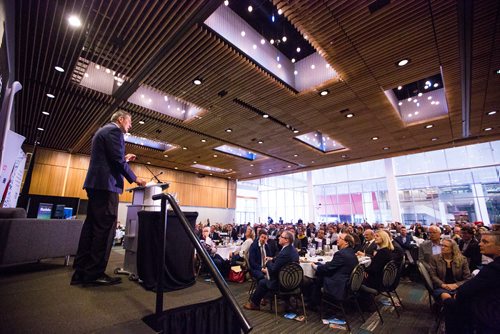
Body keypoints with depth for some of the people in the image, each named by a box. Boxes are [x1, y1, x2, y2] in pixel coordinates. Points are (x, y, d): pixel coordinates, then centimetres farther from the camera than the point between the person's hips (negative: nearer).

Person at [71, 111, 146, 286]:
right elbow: (117, 160, -16)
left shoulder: (103, 130, 25)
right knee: (105, 228, -7)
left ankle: (81, 272, 14)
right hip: (106, 184, -10)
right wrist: (134, 178, -8)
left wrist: (125, 159, 25)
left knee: (91, 226, 9)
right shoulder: (114, 130, -6)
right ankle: (95, 273, -1)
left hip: (96, 183, 11)